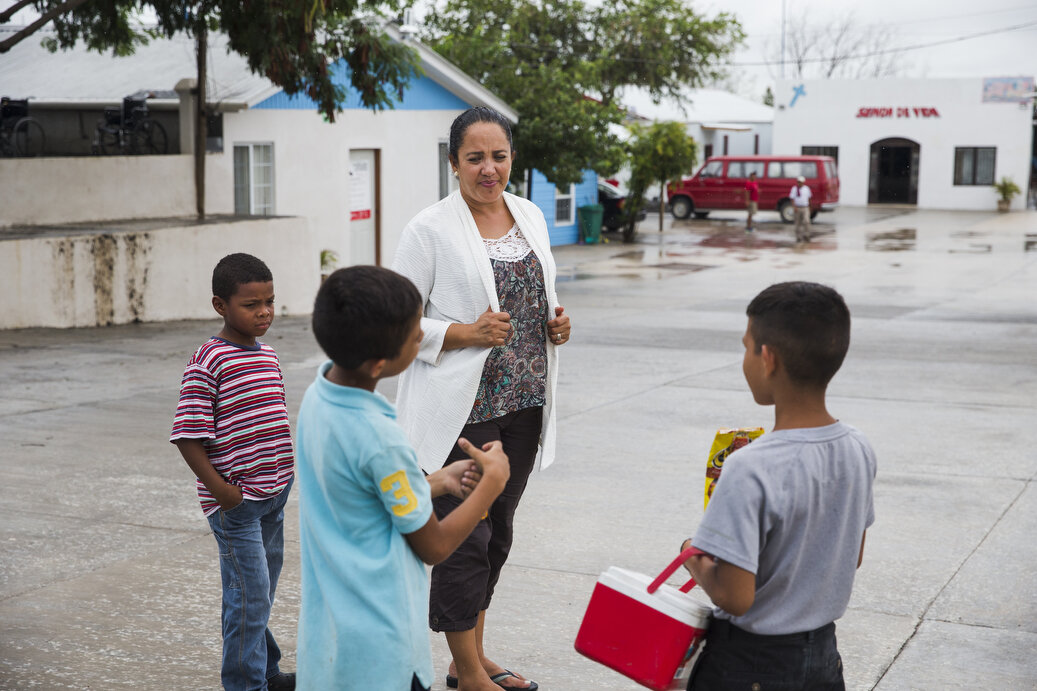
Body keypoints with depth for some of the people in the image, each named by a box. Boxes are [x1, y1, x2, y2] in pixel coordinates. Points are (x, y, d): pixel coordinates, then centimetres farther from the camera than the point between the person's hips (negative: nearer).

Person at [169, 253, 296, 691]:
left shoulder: (268, 355, 10)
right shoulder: (208, 362, -15)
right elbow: (187, 436, -17)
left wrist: (288, 471, 14)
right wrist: (220, 490, -19)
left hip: (274, 494, 8)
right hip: (235, 502, -8)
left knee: (263, 590, 20)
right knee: (249, 595, -4)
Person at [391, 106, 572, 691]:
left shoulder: (531, 216, 10)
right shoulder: (430, 229, -9)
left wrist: (556, 324, 1)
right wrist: (467, 333, -21)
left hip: (523, 403, 7)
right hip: (462, 408, -6)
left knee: (496, 533, 15)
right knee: (464, 539, -1)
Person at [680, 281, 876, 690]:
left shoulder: (750, 471, -26)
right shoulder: (858, 451, -5)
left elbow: (734, 597, -25)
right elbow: (852, 558, 8)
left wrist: (694, 560, -7)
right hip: (824, 655, 6)